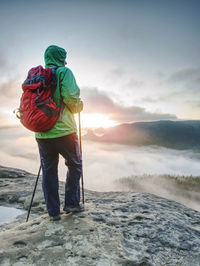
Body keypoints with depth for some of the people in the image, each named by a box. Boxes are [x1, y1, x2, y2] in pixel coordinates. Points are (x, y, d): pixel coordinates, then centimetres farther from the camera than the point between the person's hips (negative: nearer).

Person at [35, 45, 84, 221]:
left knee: (48, 170, 12)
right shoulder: (64, 72, -3)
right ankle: (71, 203, 18)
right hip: (63, 130, -5)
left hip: (42, 133, 5)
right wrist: (78, 107, 3)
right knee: (75, 165, 14)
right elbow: (70, 97, -17)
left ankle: (53, 211, 18)